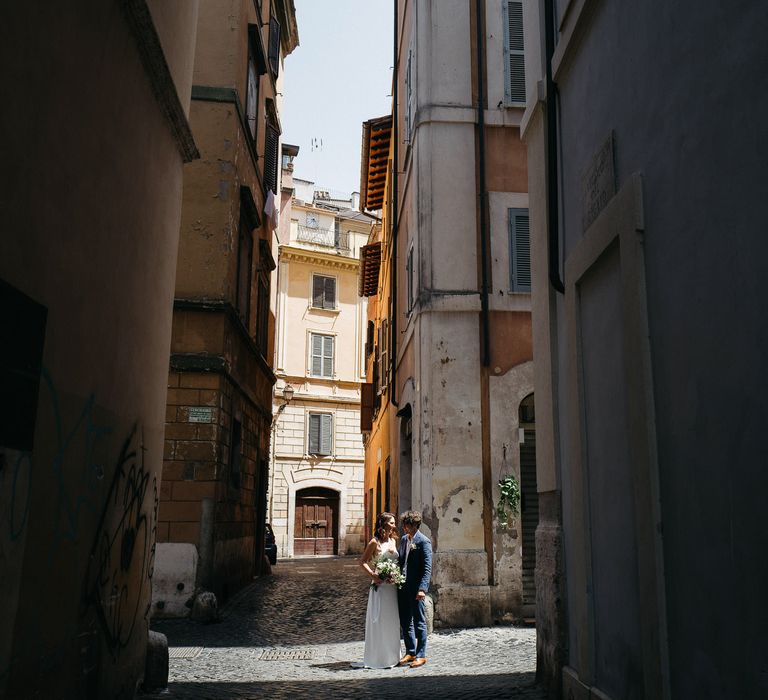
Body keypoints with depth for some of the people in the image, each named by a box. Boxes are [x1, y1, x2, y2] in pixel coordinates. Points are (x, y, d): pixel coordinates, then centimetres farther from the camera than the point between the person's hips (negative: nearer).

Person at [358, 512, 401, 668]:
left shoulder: (393, 541, 10)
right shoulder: (375, 542, -8)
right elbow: (363, 561, -6)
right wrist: (373, 575, -17)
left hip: (393, 586, 6)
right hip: (380, 585, -6)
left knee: (392, 620, 12)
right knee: (379, 621, 0)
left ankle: (391, 655, 23)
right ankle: (378, 657, 9)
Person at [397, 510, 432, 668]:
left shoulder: (424, 541, -12)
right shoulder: (403, 539, 12)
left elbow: (427, 568, -15)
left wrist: (422, 589, -23)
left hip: (416, 589, -8)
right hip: (402, 587, 8)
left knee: (419, 622, 3)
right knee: (405, 622, 14)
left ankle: (421, 655, 13)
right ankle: (410, 652, 27)